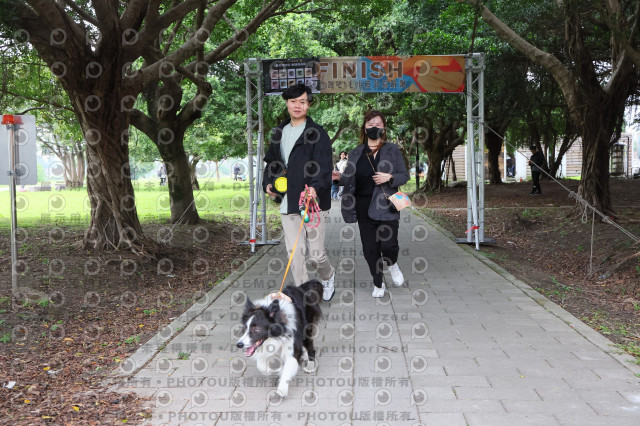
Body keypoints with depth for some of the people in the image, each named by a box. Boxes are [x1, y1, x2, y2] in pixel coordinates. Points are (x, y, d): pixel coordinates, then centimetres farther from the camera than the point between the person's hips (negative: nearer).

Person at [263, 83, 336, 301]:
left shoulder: (317, 133, -4)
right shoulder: (279, 132, 15)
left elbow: (324, 166, -14)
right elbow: (271, 161, 27)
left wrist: (315, 187, -33)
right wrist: (268, 183, 8)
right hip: (287, 201, 5)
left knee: (315, 252, 0)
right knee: (294, 252, 3)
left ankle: (328, 276, 33)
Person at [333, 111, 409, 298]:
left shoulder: (392, 150, 5)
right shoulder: (356, 153, 12)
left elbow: (405, 175, 4)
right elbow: (350, 179, 13)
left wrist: (389, 177, -15)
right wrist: (340, 177, -8)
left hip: (386, 205, -2)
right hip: (364, 206, 3)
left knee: (388, 244, -14)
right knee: (369, 248, 4)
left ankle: (392, 264, 23)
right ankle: (378, 284, 22)